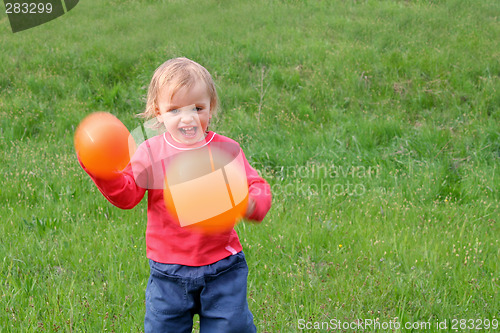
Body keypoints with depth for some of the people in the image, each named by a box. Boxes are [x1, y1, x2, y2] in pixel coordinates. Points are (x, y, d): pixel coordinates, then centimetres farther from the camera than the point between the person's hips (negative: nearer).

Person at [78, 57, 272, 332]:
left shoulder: (226, 149, -3)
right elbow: (126, 194, -6)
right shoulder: (151, 152, -2)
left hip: (222, 268, -1)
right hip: (168, 271, 1)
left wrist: (252, 204, -27)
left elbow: (256, 187, -4)